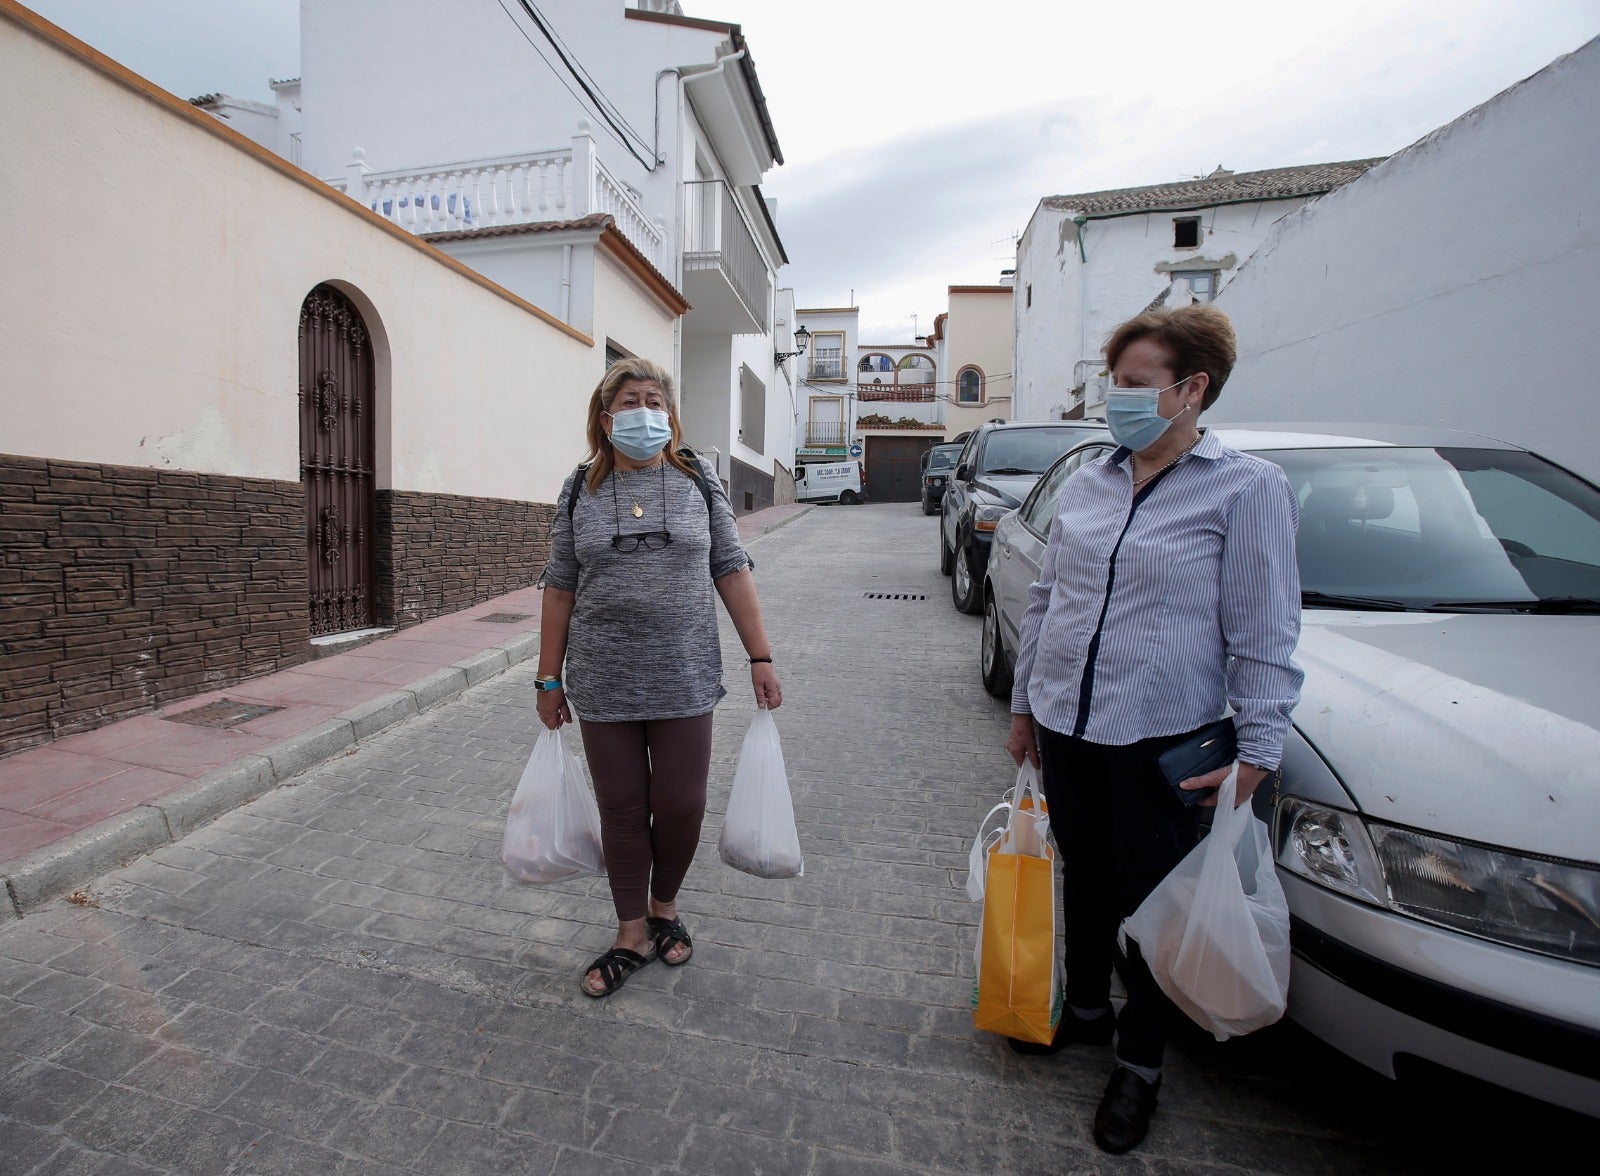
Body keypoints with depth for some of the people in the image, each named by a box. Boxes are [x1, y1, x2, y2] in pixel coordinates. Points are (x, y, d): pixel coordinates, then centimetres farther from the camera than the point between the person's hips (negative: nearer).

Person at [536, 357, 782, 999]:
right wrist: (550, 679, 5)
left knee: (681, 804, 6)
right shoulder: (581, 490, 3)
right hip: (603, 684, 1)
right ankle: (632, 934, 32)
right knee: (622, 810, 11)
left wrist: (760, 658, -2)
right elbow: (561, 587, 5)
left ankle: (664, 906, 36)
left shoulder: (698, 479, 2)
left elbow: (732, 572, 2)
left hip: (684, 680, 0)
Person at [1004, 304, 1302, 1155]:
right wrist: (1024, 704, 13)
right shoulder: (1085, 485, 7)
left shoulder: (1247, 488, -7)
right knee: (1084, 875, 20)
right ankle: (1086, 1010, 45)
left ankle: (1140, 1063, 34)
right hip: (1065, 726, 5)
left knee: (1150, 898, 11)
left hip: (1162, 738, -4)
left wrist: (1256, 753, -11)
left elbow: (1263, 637, -8)